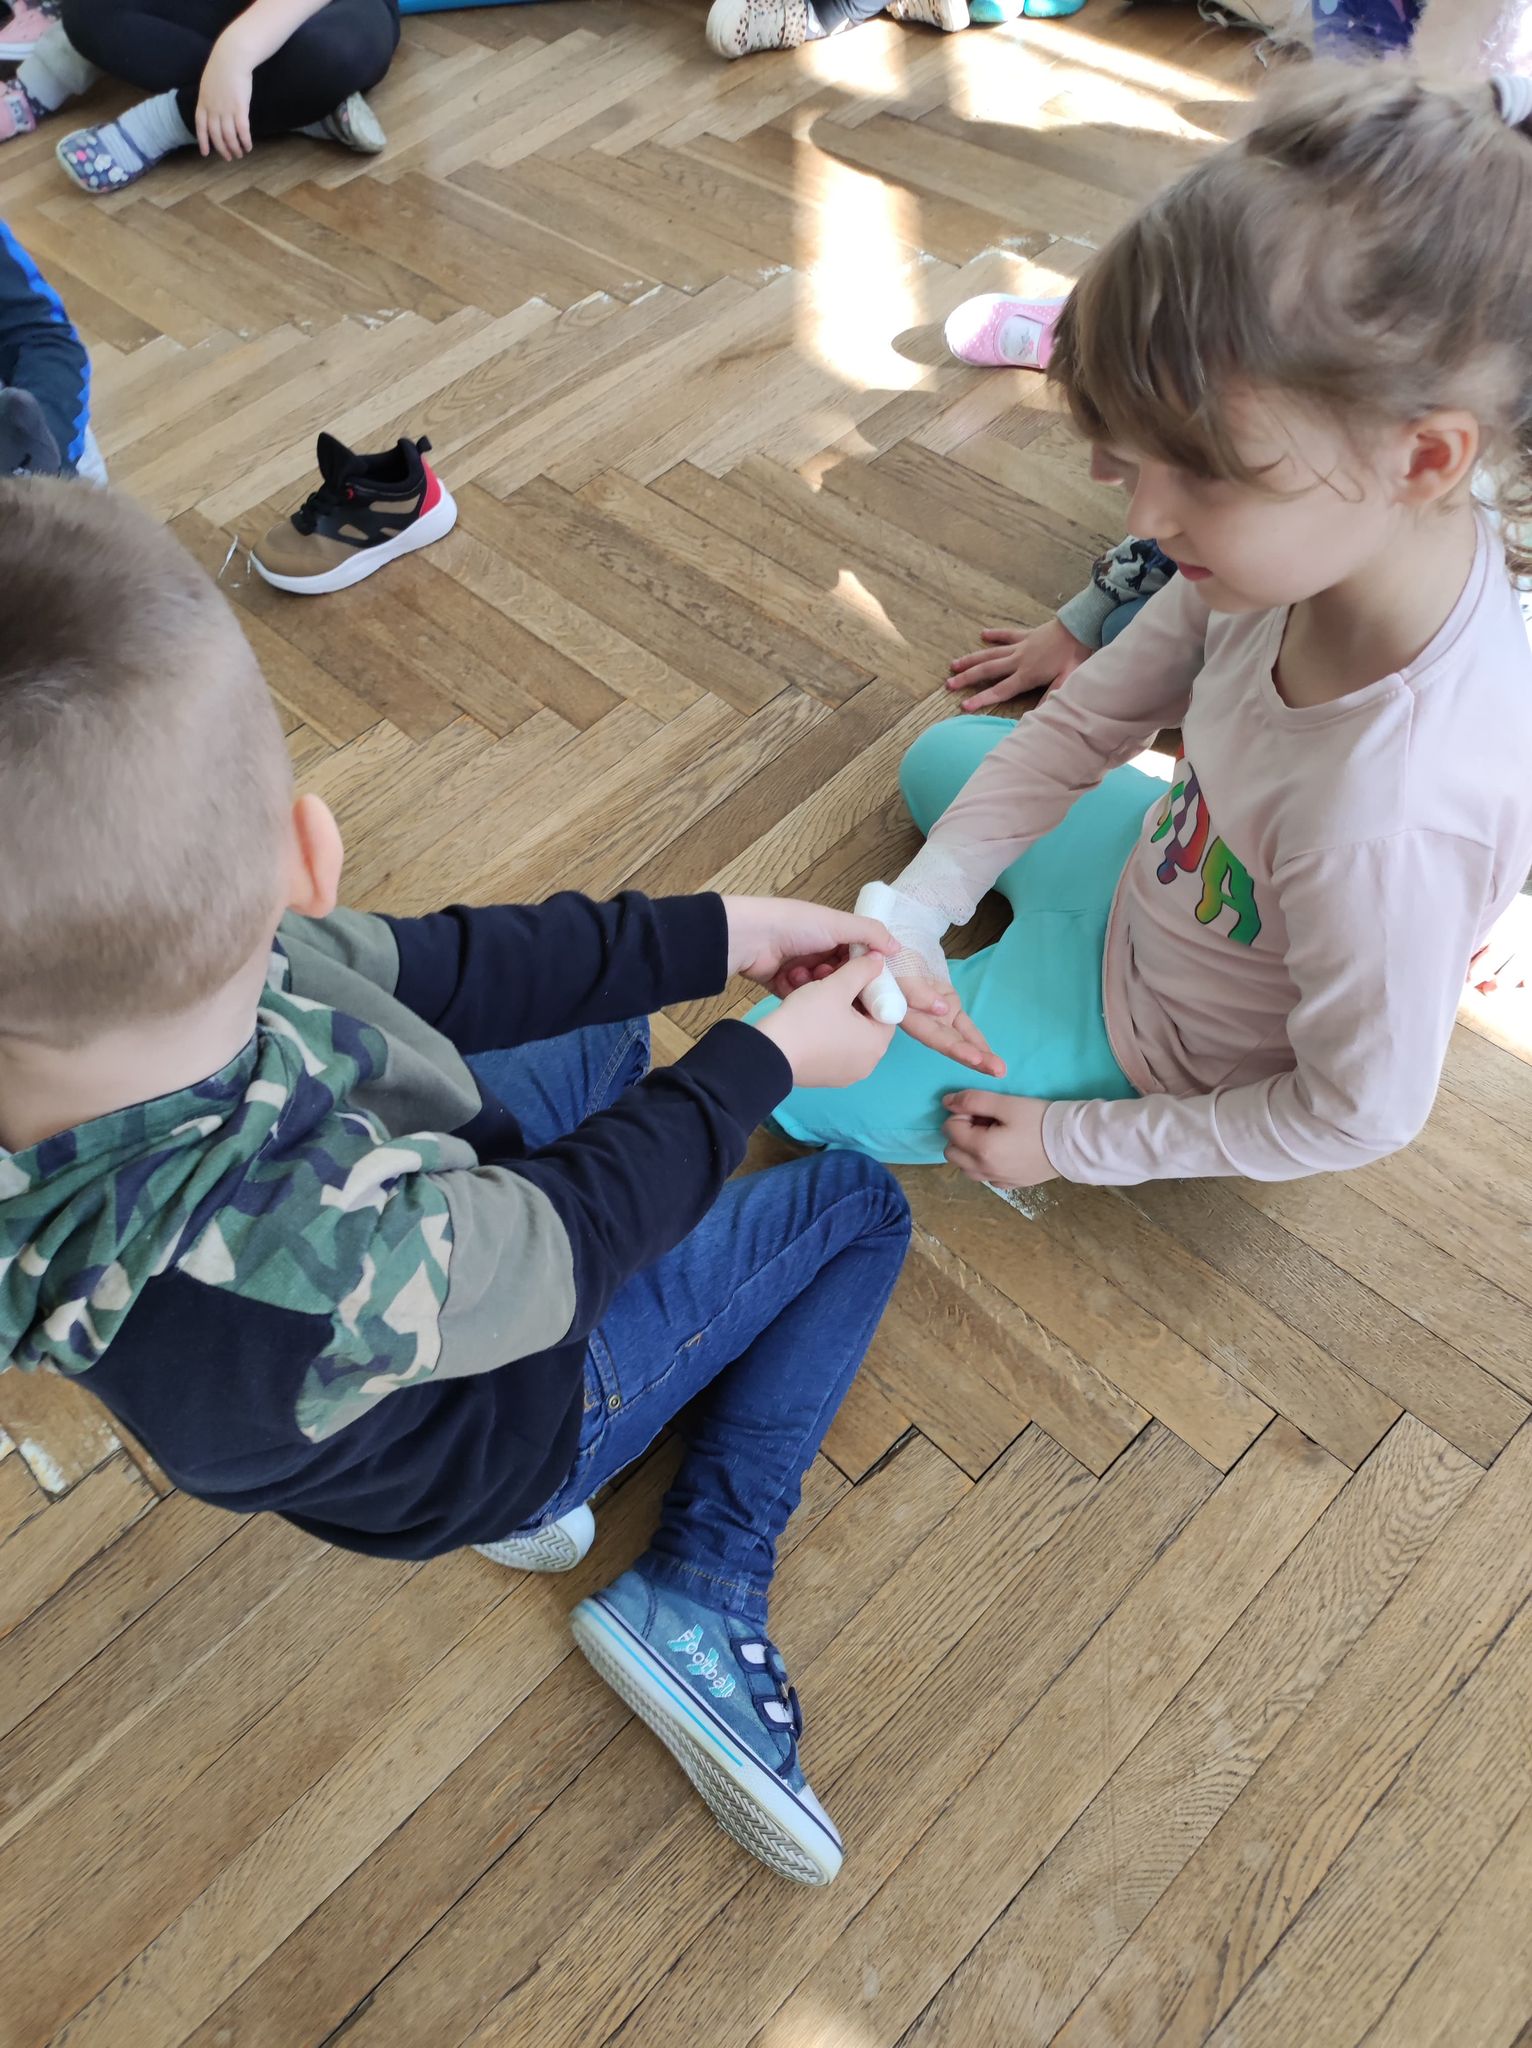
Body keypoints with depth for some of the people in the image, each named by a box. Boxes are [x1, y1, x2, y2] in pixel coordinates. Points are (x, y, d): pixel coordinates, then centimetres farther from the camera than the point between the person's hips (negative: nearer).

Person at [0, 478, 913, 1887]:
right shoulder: (334, 1264, -48)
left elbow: (413, 962, -17)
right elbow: (571, 1242, -27)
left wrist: (713, 937, -14)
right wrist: (766, 1060, -12)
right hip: (497, 1433, -6)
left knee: (607, 1039, 28)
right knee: (859, 1207, 8)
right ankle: (698, 1603, 6)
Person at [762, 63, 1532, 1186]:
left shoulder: (1385, 818, -45)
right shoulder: (1297, 548, -23)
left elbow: (1360, 1114, -28)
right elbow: (1083, 724, -10)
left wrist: (1076, 1143, -16)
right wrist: (910, 918, -17)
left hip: (1157, 1042, -6)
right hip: (1171, 880, 7)